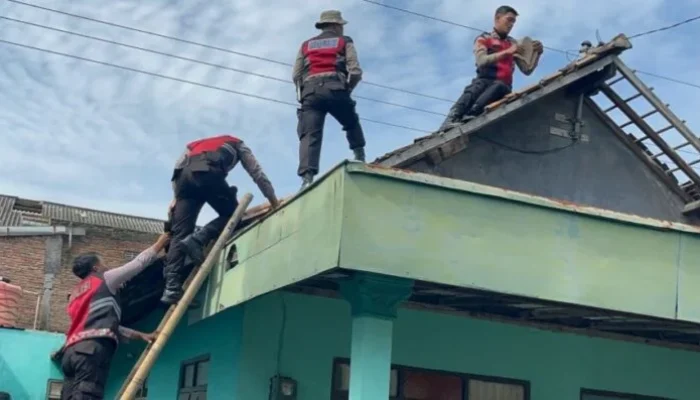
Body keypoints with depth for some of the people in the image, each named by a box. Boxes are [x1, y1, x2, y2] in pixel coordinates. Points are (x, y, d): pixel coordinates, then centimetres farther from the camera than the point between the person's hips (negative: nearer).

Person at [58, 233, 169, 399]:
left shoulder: (77, 292, 35)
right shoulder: (105, 280, 15)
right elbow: (138, 263, 19)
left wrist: (140, 335, 32)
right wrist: (160, 243, 33)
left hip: (73, 350, 8)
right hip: (92, 349, -8)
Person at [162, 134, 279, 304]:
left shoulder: (196, 145, 44)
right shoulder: (238, 144, 35)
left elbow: (180, 166, 28)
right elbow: (257, 173, 30)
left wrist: (176, 197, 22)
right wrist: (273, 200, 37)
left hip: (184, 174, 4)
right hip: (208, 173, -4)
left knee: (180, 233, 0)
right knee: (232, 214, 13)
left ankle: (172, 288, -17)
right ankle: (197, 239, -15)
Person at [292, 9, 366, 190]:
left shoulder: (306, 45, 27)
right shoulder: (345, 42, 19)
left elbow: (296, 75, 18)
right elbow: (356, 72, 7)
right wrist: (348, 88, 24)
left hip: (310, 90, 1)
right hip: (335, 89, -1)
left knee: (310, 135, -11)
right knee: (352, 124, 25)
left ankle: (307, 178, -27)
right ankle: (360, 158, 13)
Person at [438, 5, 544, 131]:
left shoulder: (514, 44, 25)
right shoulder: (483, 39, 15)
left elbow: (527, 70, 20)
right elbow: (482, 61, -5)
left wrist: (537, 53, 2)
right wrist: (507, 52, -14)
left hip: (503, 85, 2)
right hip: (485, 80, -1)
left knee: (498, 87, -36)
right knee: (473, 91, -37)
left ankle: (469, 115, -58)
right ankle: (450, 121, -58)